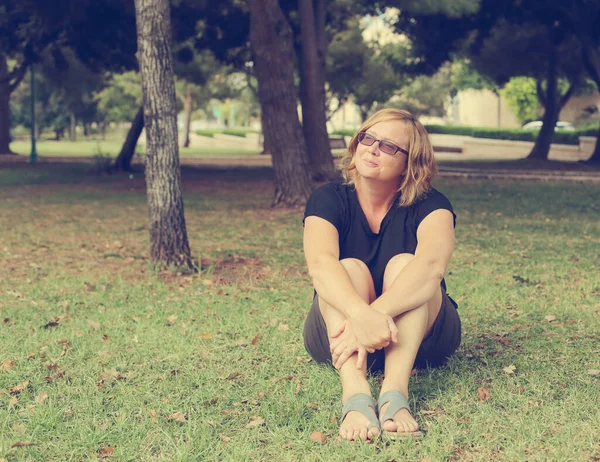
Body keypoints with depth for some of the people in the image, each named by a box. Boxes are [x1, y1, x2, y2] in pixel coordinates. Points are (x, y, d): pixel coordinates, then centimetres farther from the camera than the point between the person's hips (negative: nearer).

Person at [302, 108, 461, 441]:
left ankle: (395, 392, -46)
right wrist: (362, 315, -49)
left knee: (404, 264, -27)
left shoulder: (429, 205, -11)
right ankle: (355, 395, -50)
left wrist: (376, 313, -49)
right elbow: (320, 265, -30)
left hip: (419, 336, 0)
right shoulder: (329, 200, -9)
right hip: (339, 334, 1)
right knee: (350, 269, -28)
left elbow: (431, 266, -33)